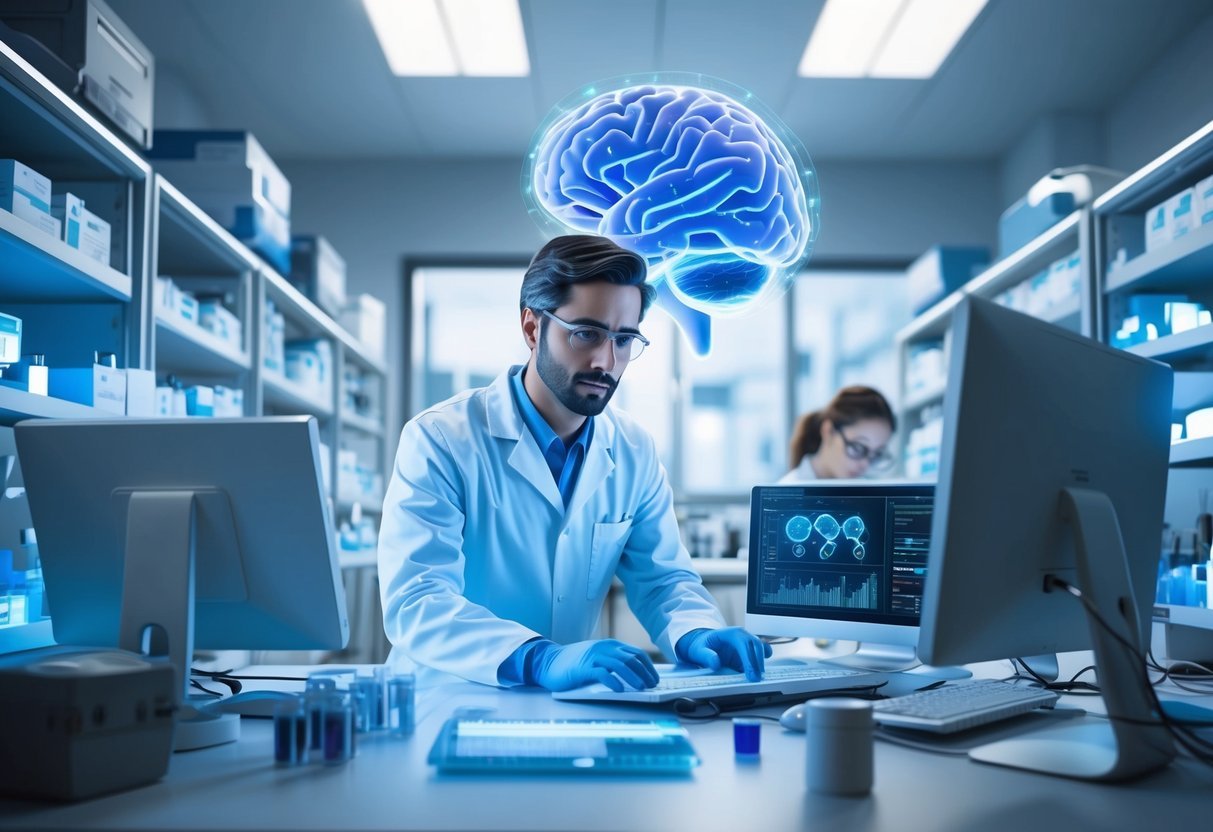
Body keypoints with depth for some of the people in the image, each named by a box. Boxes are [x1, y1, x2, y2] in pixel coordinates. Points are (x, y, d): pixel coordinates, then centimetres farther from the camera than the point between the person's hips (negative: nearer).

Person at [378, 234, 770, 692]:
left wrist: (697, 635, -13)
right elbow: (413, 602, -22)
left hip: (567, 707, 3)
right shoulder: (439, 440, -12)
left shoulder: (633, 452, 4)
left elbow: (663, 578, 10)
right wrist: (541, 659, -37)